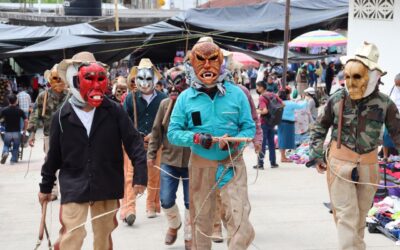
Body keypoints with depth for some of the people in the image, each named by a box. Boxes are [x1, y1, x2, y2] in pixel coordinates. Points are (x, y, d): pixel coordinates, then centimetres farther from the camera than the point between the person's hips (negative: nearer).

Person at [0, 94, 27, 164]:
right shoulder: (20, 111, -5)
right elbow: (26, 121, -8)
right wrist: (24, 129, 4)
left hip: (7, 132, 1)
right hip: (17, 132, 0)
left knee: (6, 145, 18)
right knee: (15, 147, 13)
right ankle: (13, 160, 10)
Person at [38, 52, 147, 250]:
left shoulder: (114, 111, -4)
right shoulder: (62, 116, -3)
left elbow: (133, 142, -3)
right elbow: (54, 155, 6)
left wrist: (140, 174, -11)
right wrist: (46, 186, 12)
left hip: (106, 186, 1)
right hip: (74, 187, -1)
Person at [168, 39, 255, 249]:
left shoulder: (236, 94, -2)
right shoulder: (186, 97, -2)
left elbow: (249, 128, 0)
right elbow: (173, 133, -3)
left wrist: (235, 141, -20)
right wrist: (195, 138, -21)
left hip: (232, 163, -1)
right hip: (200, 164, 1)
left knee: (239, 219, -9)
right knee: (201, 218, 14)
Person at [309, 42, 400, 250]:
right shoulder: (336, 100, -9)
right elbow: (320, 127, 6)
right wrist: (317, 155, 3)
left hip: (368, 168, 1)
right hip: (339, 165, -1)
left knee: (360, 218, 16)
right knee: (346, 217, -2)